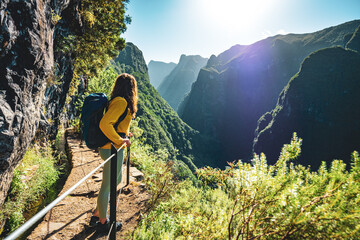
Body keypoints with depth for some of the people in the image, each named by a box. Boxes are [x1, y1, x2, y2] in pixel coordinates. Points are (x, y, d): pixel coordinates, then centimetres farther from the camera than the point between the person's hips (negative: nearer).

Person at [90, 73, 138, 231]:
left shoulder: (117, 101, 11)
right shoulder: (121, 102, -19)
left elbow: (114, 123, 21)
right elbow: (104, 124, -29)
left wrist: (124, 133, 18)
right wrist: (119, 140, -21)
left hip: (114, 148, 10)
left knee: (117, 180, 23)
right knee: (107, 186, 6)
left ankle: (97, 214, 36)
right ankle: (102, 222, 27)